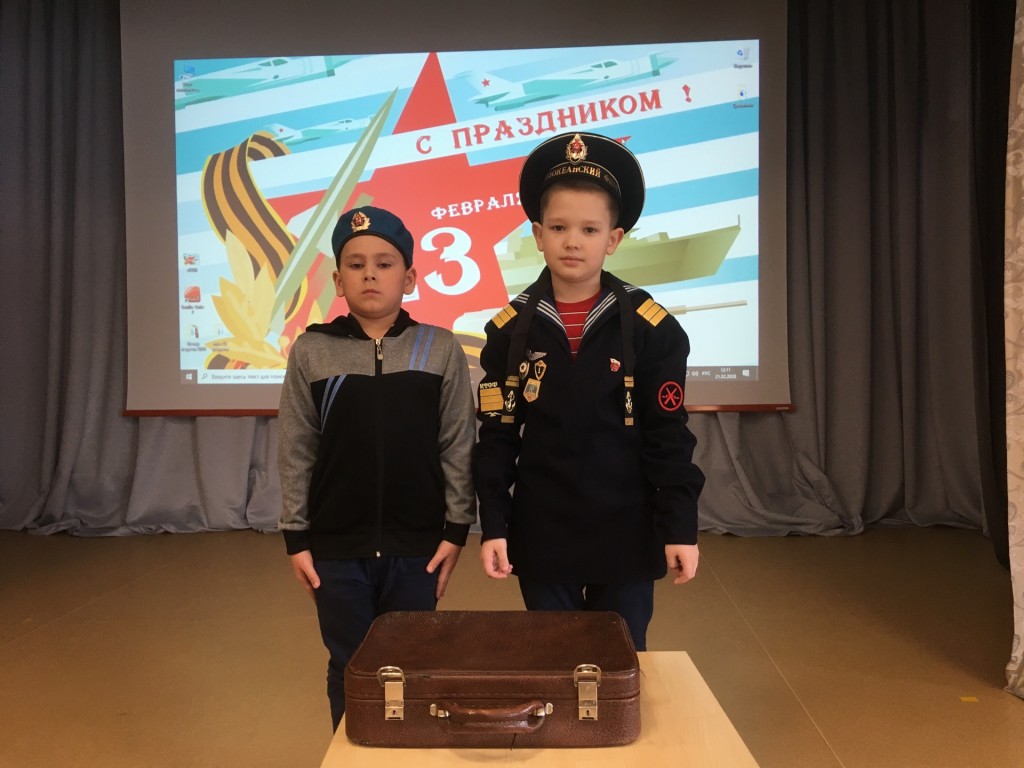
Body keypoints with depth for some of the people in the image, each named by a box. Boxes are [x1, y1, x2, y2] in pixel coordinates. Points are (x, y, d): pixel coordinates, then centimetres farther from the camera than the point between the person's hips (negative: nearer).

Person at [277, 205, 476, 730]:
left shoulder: (441, 349, -3)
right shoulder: (311, 351, -2)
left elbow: (458, 447, -1)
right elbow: (295, 452, 1)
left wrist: (457, 528, -2)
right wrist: (296, 537, 1)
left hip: (416, 544, 0)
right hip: (336, 546, 1)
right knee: (349, 673, 14)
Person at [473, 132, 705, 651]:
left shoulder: (650, 327, -7)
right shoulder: (511, 329, -3)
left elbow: (668, 438, -4)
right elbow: (497, 437, -1)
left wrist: (680, 527, -6)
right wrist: (492, 526, -4)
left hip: (625, 535, -1)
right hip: (541, 537, 1)